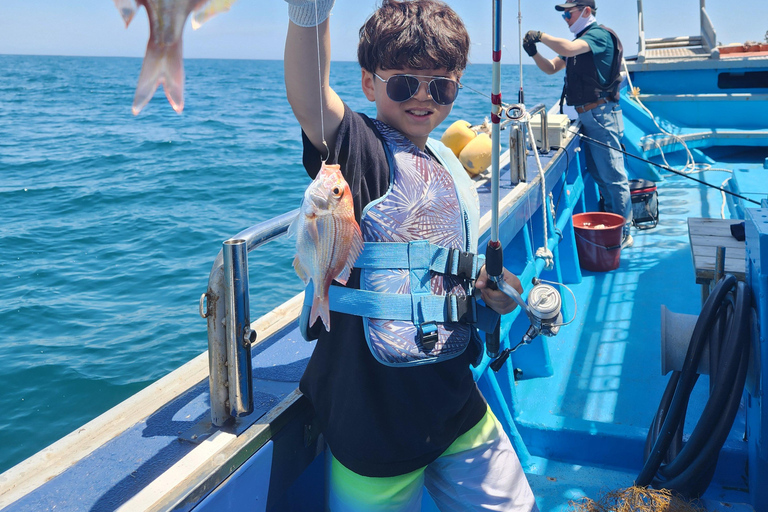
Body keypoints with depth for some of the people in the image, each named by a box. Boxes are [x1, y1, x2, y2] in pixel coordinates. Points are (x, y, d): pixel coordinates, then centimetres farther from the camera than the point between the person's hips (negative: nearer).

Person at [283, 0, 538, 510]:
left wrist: (487, 286, 6)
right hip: (377, 418, -7)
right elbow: (309, 104, -38)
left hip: (459, 406, 7)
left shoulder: (450, 167, 9)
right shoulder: (363, 151, -14)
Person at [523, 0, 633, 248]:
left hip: (601, 114, -10)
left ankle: (624, 233, -2)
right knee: (599, 175, 15)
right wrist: (534, 53, 1)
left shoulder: (600, 35, -10)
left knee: (612, 176, -7)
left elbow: (568, 49, -27)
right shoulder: (579, 41, 19)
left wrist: (541, 36, -14)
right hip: (586, 116, 10)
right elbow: (551, 68, 19)